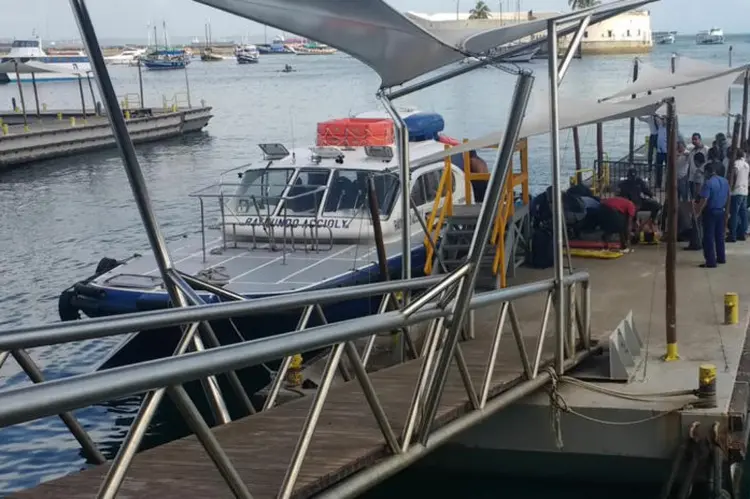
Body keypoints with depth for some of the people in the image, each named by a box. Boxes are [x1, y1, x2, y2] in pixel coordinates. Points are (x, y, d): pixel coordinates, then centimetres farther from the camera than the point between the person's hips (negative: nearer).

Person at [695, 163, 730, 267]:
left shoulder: (708, 183, -19)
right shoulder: (725, 181, 6)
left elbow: (704, 200, -24)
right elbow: (728, 196, 17)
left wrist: (698, 211, -15)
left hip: (710, 212, -8)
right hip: (721, 211, 8)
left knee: (709, 237, -3)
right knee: (720, 235, 19)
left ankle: (711, 262, -5)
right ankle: (721, 258, 26)